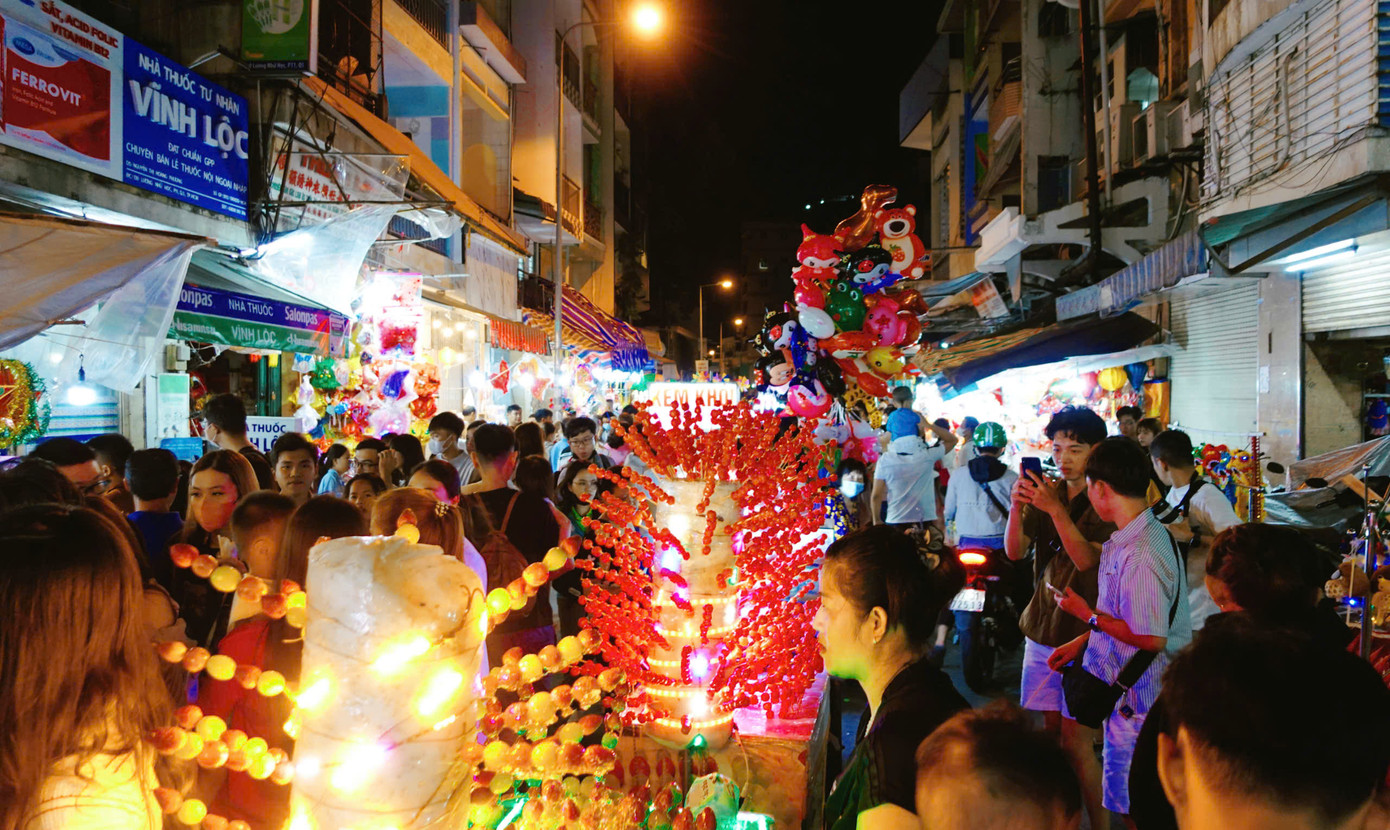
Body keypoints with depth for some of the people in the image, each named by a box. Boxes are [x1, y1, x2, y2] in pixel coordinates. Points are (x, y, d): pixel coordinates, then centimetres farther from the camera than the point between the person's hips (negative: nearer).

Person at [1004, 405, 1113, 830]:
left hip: (1085, 632, -5)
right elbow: (1015, 551, -2)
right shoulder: (1046, 492, 7)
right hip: (1043, 630, 5)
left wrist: (1056, 509, -32)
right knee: (1051, 728, 12)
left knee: (1076, 738, -5)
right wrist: (1016, 509, -20)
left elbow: (1086, 558, -22)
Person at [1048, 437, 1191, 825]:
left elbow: (1150, 638, -26)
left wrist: (1088, 614, -14)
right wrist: (1081, 643, 16)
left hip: (1138, 701, -10)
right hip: (1123, 691, 10)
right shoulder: (1125, 541, 6)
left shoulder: (1141, 555, -26)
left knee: (1126, 802, 3)